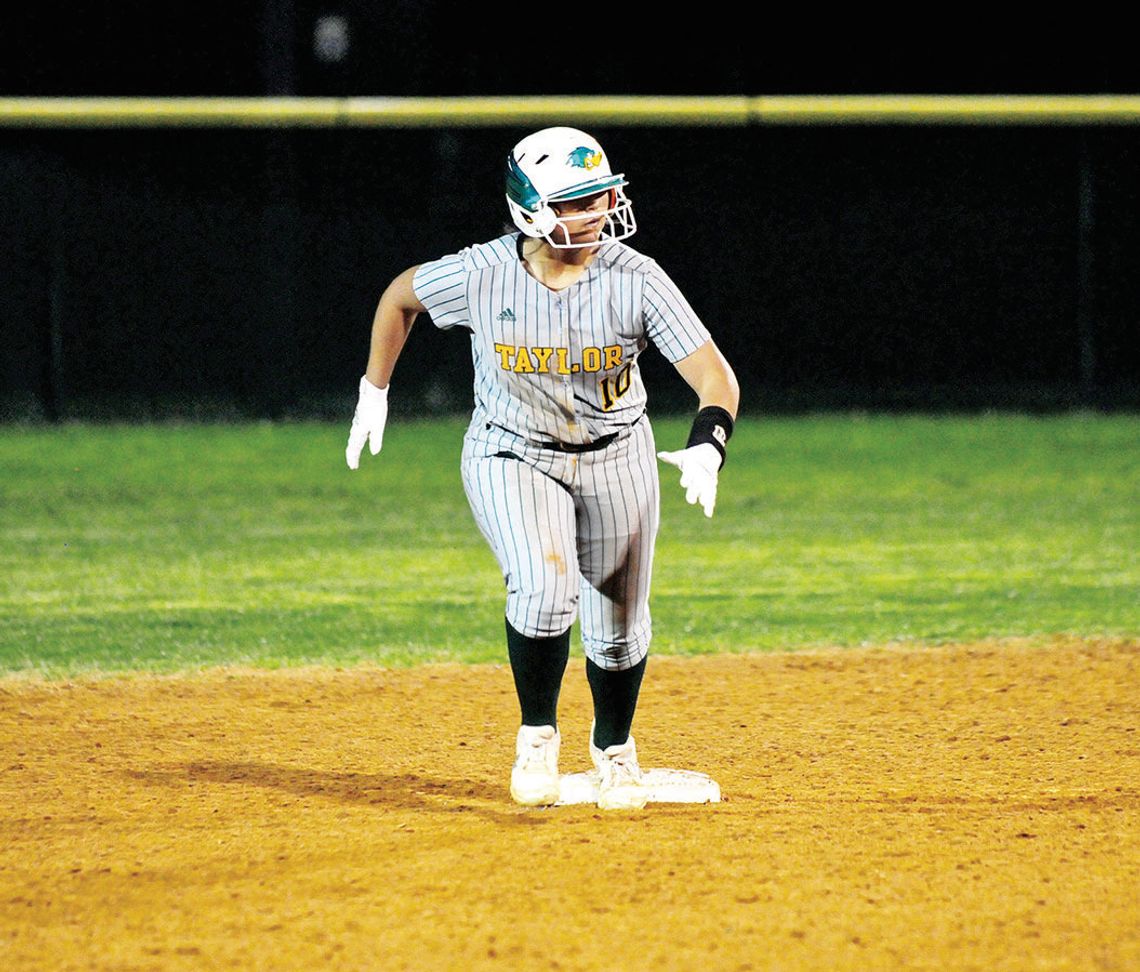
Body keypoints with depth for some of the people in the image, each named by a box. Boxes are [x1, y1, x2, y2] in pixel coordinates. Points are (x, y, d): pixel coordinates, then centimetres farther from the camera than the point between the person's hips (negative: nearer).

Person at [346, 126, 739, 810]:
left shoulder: (636, 280, -22)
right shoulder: (481, 275, -21)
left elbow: (715, 375, -25)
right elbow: (400, 296, 1)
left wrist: (707, 449, -44)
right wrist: (374, 392, 6)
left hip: (616, 457, 2)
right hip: (512, 457, -2)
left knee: (619, 627, 10)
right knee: (545, 588, -26)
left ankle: (614, 748, 39)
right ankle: (537, 738, -3)